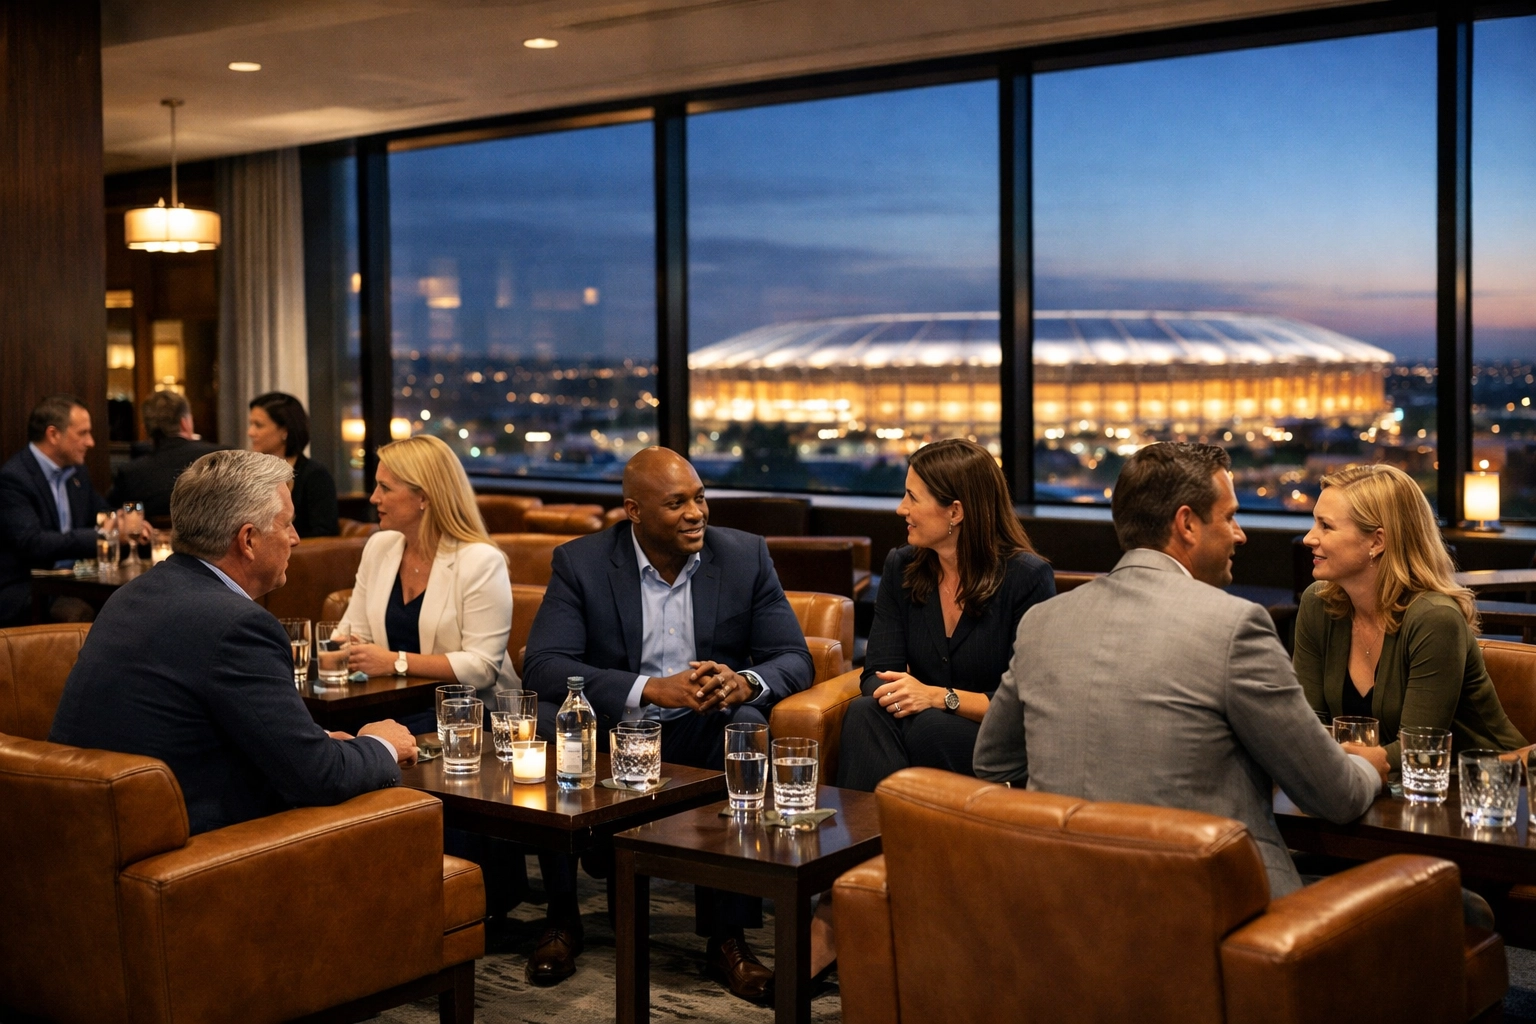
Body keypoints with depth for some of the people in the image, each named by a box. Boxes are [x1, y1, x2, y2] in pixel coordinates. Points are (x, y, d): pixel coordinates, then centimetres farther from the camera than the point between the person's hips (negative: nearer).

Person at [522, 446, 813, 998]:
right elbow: (542, 664, -17)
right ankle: (561, 918, -13)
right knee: (548, 721, -30)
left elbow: (794, 659, -2)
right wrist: (653, 690, -30)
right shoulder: (581, 562, -5)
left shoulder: (746, 555, 0)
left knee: (748, 724, -31)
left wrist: (742, 683, -28)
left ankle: (727, 936, -23)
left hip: (702, 730, 1)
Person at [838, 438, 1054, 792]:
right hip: (922, 722, 4)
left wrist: (940, 697, -23)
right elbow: (878, 673, 3)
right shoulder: (901, 568, 6)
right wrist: (895, 690, -22)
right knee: (864, 712, -27)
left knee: (930, 727, -34)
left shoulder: (1028, 578, -10)